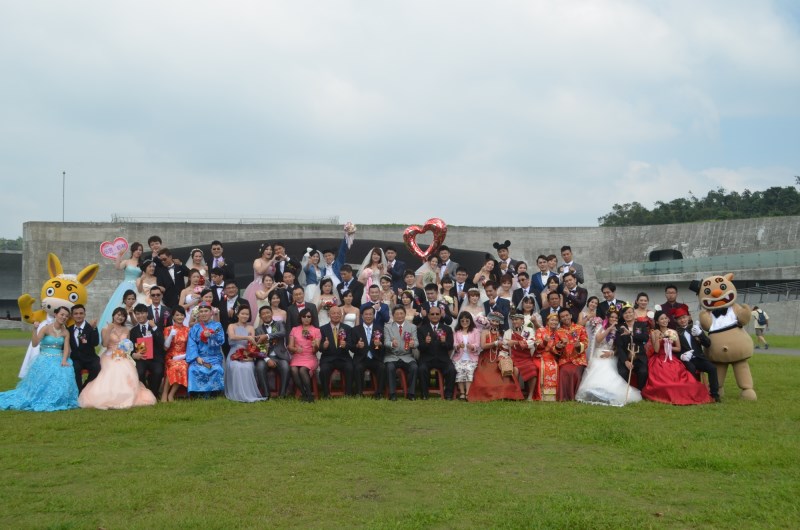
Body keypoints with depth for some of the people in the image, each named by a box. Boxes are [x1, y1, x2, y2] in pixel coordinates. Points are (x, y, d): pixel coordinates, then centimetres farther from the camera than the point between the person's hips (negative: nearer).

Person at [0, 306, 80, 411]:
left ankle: (58, 401, -7)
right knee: (45, 376, -29)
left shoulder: (65, 332, 7)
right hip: (45, 360, -3)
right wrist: (35, 329, -28)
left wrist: (64, 360, -21)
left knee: (64, 374, -26)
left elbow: (66, 348, -3)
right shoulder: (46, 328, -5)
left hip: (59, 360, 3)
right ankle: (41, 400, -7)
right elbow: (34, 343, -16)